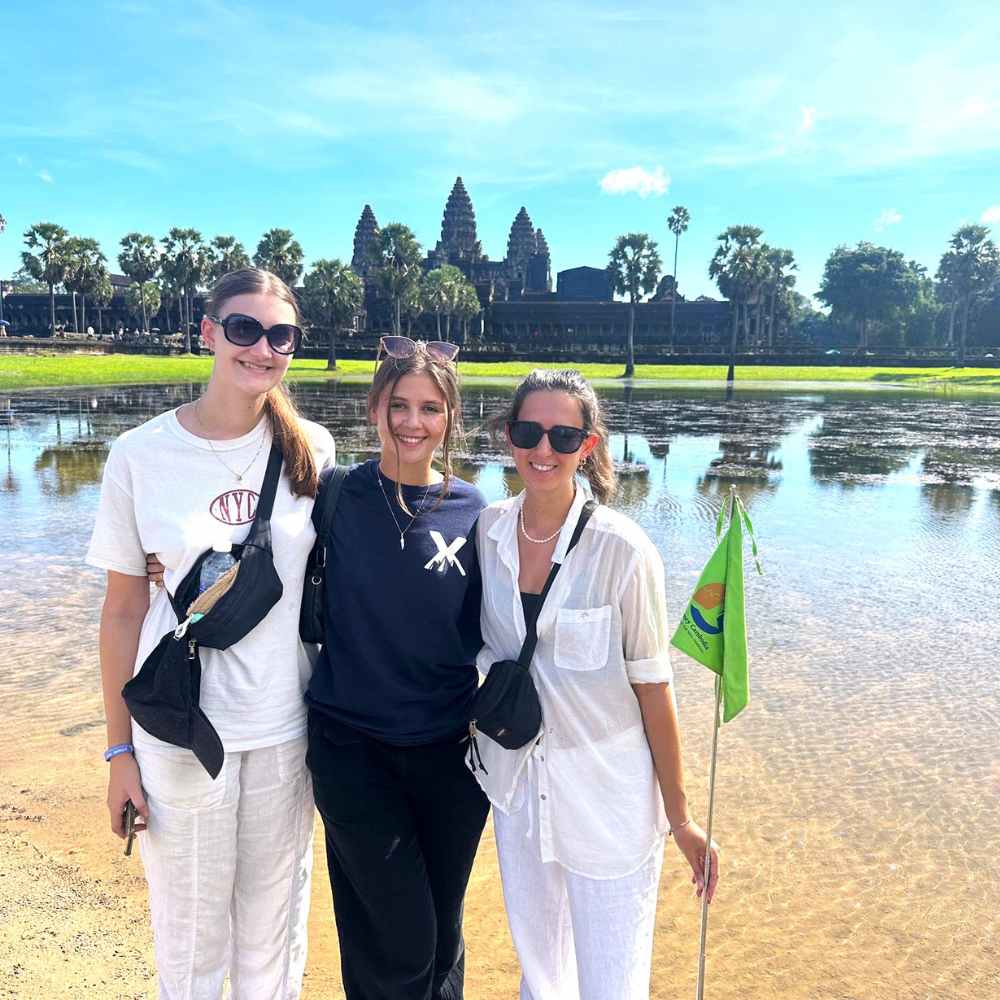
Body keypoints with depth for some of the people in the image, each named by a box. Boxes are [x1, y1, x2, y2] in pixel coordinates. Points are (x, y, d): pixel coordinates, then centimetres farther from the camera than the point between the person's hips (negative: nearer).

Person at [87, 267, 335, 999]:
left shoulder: (311, 448, -3)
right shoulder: (141, 454, -8)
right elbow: (123, 611, -3)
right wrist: (120, 750, 0)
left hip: (285, 727, 2)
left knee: (275, 933, 18)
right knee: (192, 938, 16)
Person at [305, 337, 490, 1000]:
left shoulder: (472, 512, -2)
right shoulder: (338, 496, -6)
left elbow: (489, 630, 6)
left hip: (450, 748, 2)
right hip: (353, 744, -2)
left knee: (443, 931, 17)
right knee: (398, 942, 0)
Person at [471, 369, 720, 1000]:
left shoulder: (622, 551, -19)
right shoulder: (486, 532, -6)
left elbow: (652, 688, -12)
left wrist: (680, 816, -6)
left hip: (607, 793, -4)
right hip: (515, 779, 4)